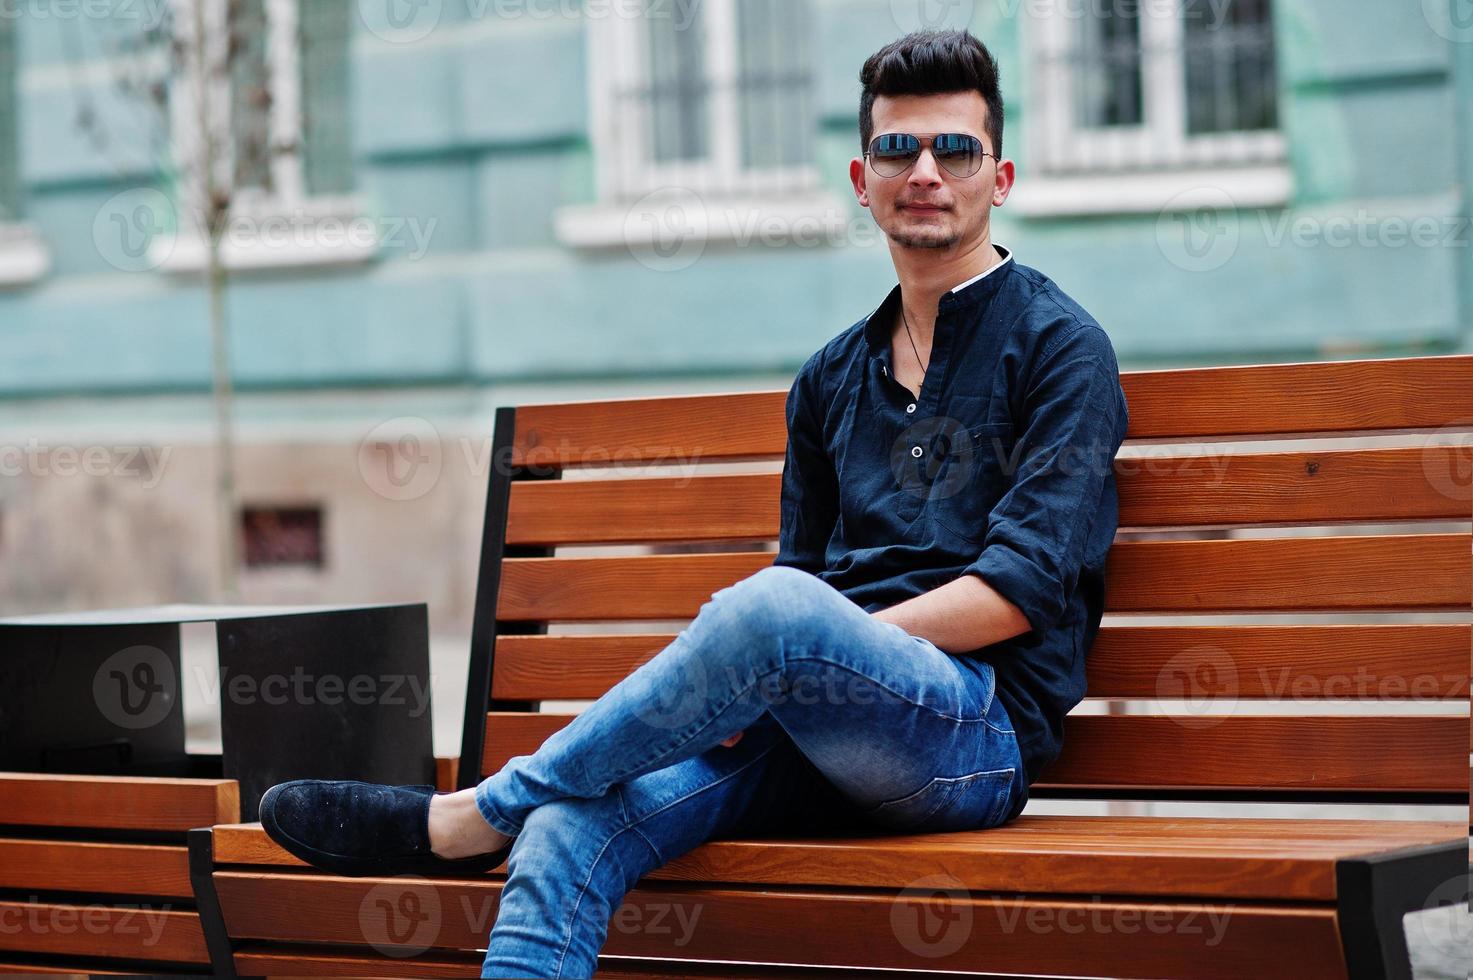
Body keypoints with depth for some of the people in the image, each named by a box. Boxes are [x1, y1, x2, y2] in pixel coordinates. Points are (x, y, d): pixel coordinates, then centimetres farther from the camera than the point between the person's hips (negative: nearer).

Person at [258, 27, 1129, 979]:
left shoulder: (1056, 345, 3)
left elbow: (1022, 586, -8)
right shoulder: (833, 378, 22)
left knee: (778, 609, -37)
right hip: (818, 736, 5)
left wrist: (821, 649, -14)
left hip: (978, 729, -5)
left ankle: (476, 813, -21)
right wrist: (742, 686, -2)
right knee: (569, 833, -24)